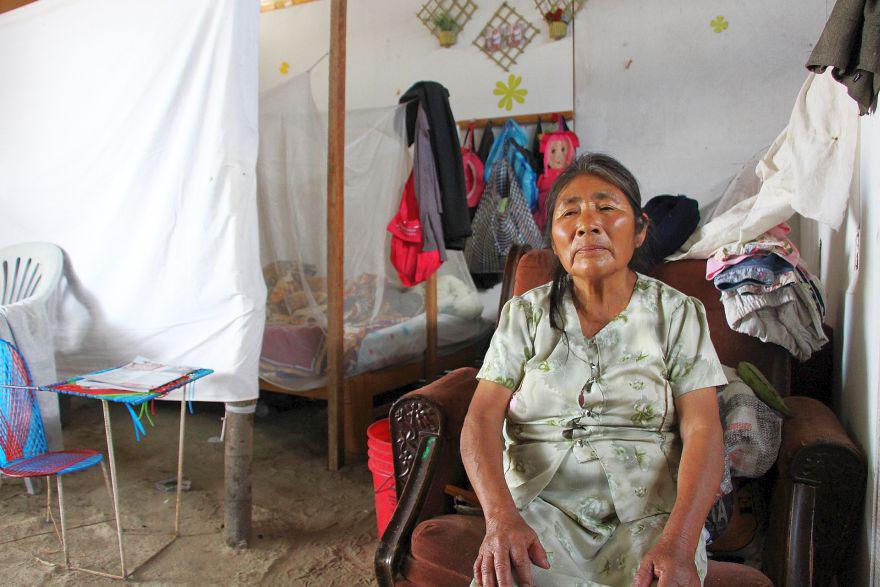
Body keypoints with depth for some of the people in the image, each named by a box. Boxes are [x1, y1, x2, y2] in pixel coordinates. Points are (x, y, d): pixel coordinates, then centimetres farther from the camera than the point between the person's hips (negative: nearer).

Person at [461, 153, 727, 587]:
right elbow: (482, 418, -2)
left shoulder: (678, 313, 6)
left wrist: (678, 543, -20)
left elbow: (702, 430, -4)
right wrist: (500, 517, -20)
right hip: (541, 508, 0)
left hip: (648, 514, 1)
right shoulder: (523, 314, 7)